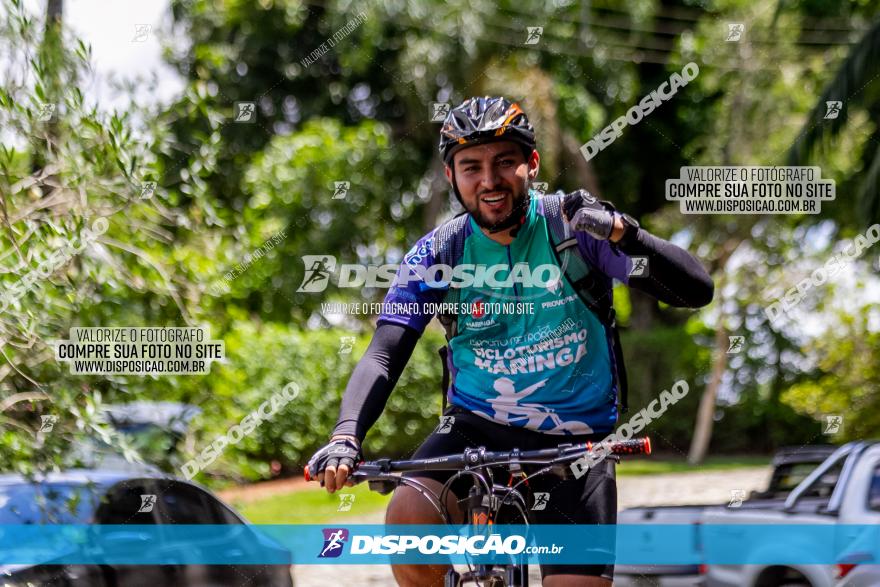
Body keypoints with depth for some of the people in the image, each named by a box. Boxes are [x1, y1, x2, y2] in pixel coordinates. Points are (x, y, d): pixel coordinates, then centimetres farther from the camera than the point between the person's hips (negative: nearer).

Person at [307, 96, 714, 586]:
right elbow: (383, 355, -12)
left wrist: (622, 232, -37)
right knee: (408, 517, -27)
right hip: (477, 426, 1)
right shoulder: (438, 252, -6)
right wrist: (346, 436, -32)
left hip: (574, 442, 0)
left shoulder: (572, 225, -11)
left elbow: (697, 290, -18)